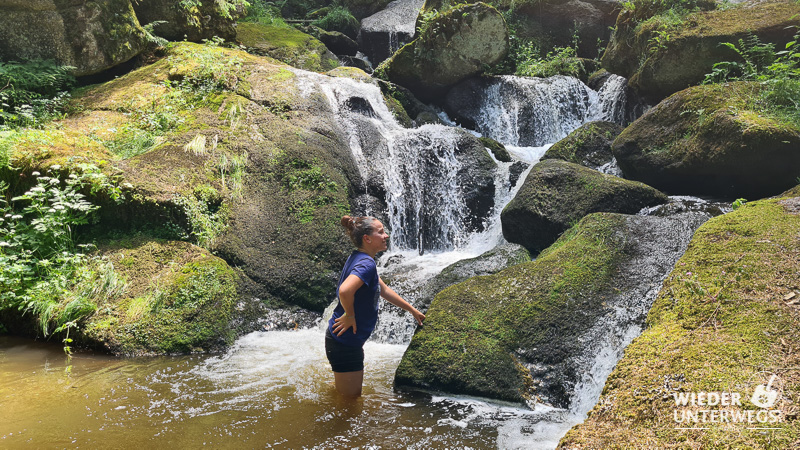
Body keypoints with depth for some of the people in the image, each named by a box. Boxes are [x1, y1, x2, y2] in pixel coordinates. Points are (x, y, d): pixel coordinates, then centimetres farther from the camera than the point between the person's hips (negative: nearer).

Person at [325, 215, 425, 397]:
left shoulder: (359, 258, 9)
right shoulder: (366, 263, -23)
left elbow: (384, 290, 21)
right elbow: (344, 291, -42)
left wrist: (412, 310, 27)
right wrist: (350, 315, -23)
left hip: (349, 341, 10)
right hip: (345, 343, -10)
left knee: (353, 395, 27)